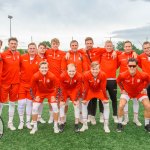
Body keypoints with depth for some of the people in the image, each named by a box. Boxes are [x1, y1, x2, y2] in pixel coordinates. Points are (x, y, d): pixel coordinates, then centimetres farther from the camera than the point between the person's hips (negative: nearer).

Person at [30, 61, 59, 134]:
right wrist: (35, 96, -8)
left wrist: (54, 96, -11)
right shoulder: (35, 76, -26)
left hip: (50, 92, 0)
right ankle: (35, 127, 9)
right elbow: (32, 87, -10)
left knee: (55, 107, -13)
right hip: (40, 92, 1)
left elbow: (56, 86, -12)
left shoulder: (52, 76, -27)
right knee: (34, 108, -10)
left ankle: (56, 126, 5)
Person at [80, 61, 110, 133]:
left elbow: (103, 88, -22)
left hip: (99, 90, 0)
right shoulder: (86, 75, -33)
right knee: (84, 104, -6)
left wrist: (106, 98, -16)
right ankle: (84, 125, 9)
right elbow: (86, 88, -22)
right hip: (90, 90, 0)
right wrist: (84, 99, -17)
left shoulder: (103, 75, -33)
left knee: (106, 104, -9)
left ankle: (106, 125, 6)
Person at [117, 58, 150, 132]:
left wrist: (144, 88, -6)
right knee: (121, 106, -19)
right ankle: (120, 124, 4)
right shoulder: (123, 75, -31)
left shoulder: (143, 75, -31)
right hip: (127, 92, 0)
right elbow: (118, 81, -5)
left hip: (139, 92, 1)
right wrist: (122, 89, -7)